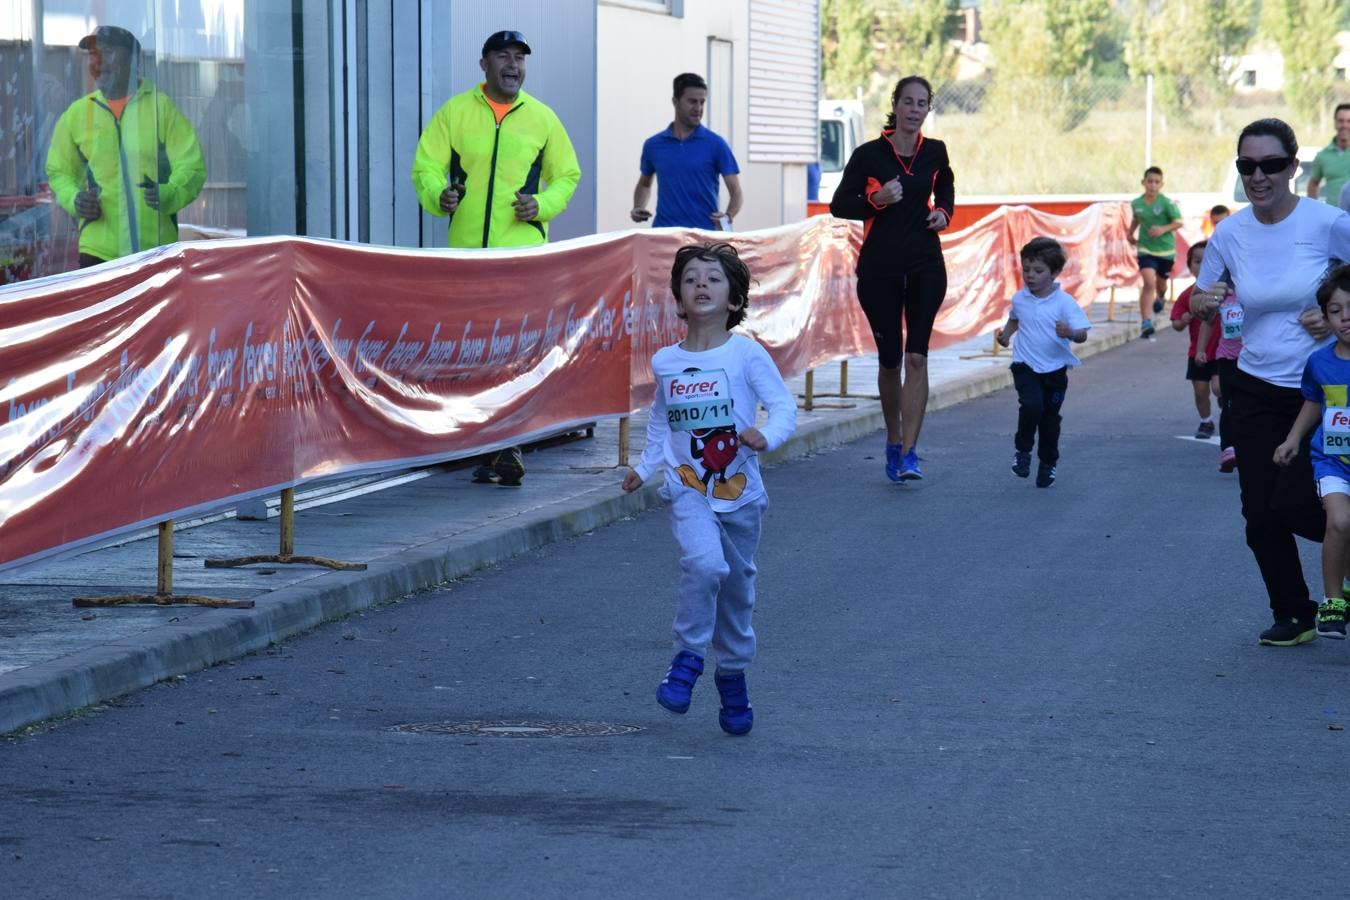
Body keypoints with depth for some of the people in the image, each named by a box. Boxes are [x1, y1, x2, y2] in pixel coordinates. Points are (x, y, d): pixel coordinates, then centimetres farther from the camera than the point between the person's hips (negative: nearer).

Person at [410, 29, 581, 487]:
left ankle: (510, 446, -16)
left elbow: (567, 175, 14)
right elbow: (425, 166, 3)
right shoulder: (455, 111, 5)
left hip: (522, 248, -2)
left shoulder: (541, 118, 6)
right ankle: (490, 448, 18)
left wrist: (542, 205, -6)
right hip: (466, 250, 2)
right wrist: (439, 195, -19)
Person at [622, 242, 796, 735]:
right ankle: (687, 657, -11)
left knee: (737, 587, 12)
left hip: (740, 492, 0)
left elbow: (784, 406, -11)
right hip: (689, 490, 0)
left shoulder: (746, 354, -8)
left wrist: (767, 436, -30)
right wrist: (646, 465, 11)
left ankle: (733, 675, 32)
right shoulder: (665, 361, 2)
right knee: (704, 563, -27)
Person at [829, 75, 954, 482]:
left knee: (916, 357, -11)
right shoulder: (869, 154, -5)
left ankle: (909, 453, -13)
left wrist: (943, 213, 5)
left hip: (925, 265, 1)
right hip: (880, 266, -1)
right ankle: (893, 443, 26)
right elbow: (839, 205, -1)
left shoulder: (935, 152, 5)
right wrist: (877, 200, -17)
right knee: (889, 360, 6)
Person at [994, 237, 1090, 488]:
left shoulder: (1064, 303, -11)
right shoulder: (1019, 299, 2)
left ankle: (1048, 463, 28)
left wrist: (1071, 333, -38)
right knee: (1031, 404, -23)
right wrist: (1006, 333, 7)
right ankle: (1022, 450, -2)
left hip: (1055, 369, -1)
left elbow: (1082, 333, -17)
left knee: (1050, 418, 9)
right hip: (1025, 366, 1)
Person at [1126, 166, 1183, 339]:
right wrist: (1130, 234, 13)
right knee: (1149, 282, -19)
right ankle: (1146, 323, -20)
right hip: (1146, 248, 0)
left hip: (1165, 249, 0)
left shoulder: (1166, 203, -14)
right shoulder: (1136, 203, -4)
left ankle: (1159, 298, 58)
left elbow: (1178, 222, -11)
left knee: (1161, 282, 19)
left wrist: (1163, 229, -25)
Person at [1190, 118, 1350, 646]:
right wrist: (1203, 302, -13)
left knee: (1292, 505, -11)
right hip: (1256, 392, 4)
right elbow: (1200, 301, 10)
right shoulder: (1229, 234, -3)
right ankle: (1292, 616, 24)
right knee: (1260, 515, 4)